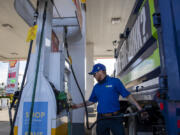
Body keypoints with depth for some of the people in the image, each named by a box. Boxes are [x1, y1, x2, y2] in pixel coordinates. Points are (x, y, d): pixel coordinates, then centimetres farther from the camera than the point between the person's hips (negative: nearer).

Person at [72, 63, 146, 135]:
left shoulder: (115, 81, -6)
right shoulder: (96, 87, 8)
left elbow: (128, 95, -5)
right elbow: (91, 101, 16)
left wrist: (139, 108, -11)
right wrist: (78, 105, 11)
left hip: (115, 118, -4)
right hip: (101, 119, 5)